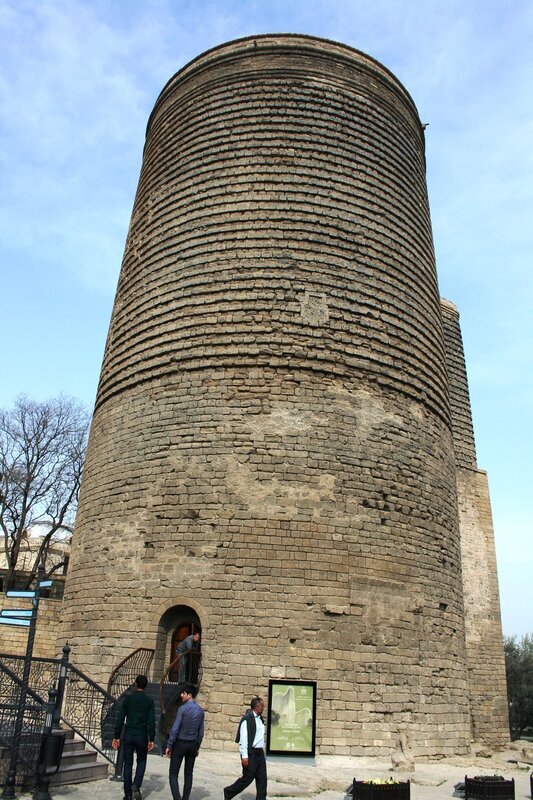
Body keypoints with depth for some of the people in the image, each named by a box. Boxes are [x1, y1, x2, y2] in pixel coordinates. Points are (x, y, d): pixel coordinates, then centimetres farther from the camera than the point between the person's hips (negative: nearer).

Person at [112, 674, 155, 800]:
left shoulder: (128, 698, -1)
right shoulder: (149, 701, -4)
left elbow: (120, 719, -2)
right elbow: (151, 722, -7)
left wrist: (116, 737, 5)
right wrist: (151, 740, -2)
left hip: (128, 735, 1)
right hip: (142, 736, -1)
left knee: (128, 764, 12)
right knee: (141, 761, 19)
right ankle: (136, 785, -2)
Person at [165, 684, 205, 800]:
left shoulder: (183, 708, -15)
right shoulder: (200, 710, 3)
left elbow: (175, 729, -16)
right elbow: (201, 732, 8)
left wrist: (169, 746, -8)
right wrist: (197, 747, 17)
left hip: (180, 743, -5)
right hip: (193, 744, 5)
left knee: (173, 773, 3)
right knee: (188, 774, 15)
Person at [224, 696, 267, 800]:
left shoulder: (260, 719, 11)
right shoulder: (247, 719, -15)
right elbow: (243, 738, -17)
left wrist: (262, 752, 15)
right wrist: (244, 756, -19)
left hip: (260, 752, 8)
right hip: (250, 753, -8)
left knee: (262, 779, 6)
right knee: (247, 778, 2)